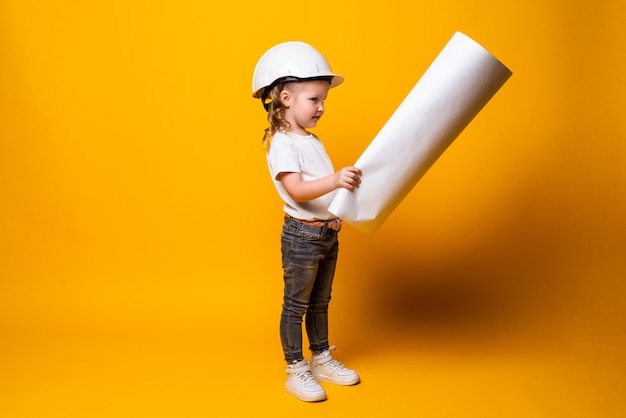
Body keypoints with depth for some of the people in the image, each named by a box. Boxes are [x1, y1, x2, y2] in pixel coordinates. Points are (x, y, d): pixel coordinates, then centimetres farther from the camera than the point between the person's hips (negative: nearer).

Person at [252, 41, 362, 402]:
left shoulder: (314, 142, 14)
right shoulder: (282, 144, -14)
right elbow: (296, 190, -28)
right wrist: (335, 180, -40)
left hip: (328, 233, 8)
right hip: (302, 234, -8)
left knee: (320, 302, 19)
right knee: (296, 304, 4)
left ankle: (322, 361, 33)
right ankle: (296, 371, 16)